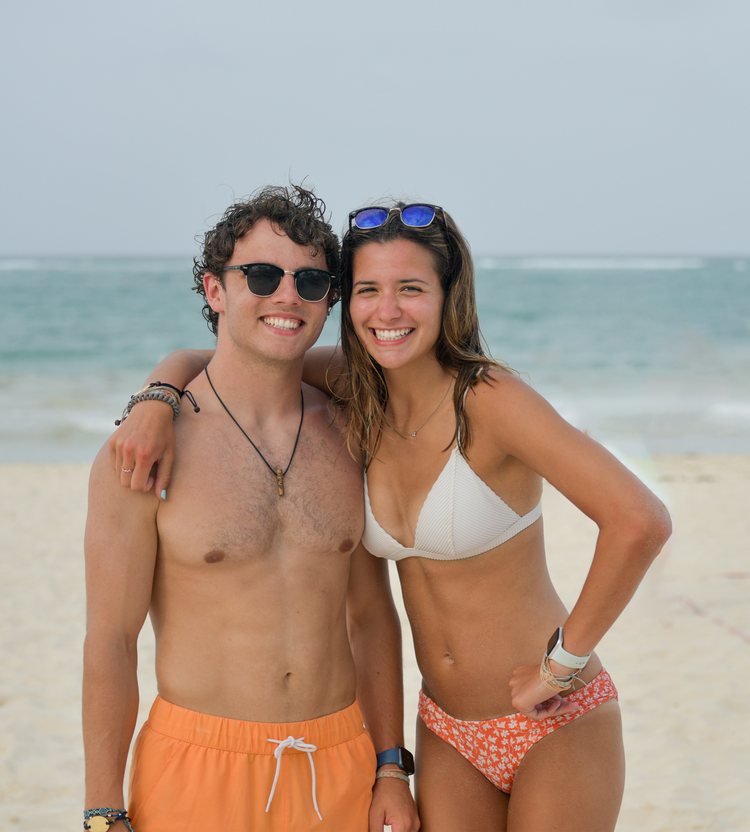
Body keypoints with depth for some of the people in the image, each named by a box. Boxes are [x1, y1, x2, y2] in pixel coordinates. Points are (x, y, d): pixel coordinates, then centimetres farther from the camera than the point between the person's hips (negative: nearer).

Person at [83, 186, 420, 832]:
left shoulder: (349, 437, 3)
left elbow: (372, 615, 9)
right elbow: (111, 641, -8)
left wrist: (391, 768, 8)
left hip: (338, 776, 4)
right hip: (198, 771, -3)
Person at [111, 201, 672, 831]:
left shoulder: (488, 397, -20)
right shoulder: (357, 390, -3)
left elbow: (641, 521, -28)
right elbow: (200, 362, 5)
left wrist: (564, 661, -20)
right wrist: (157, 403, -16)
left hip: (555, 725, -5)